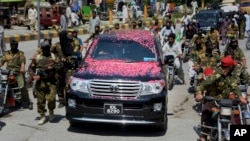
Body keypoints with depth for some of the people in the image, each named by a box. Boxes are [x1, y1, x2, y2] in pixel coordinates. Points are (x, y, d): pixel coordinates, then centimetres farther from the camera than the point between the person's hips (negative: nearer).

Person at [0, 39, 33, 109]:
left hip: (18, 73, -3)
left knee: (22, 86, -15)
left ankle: (28, 102, -12)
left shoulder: (21, 53, 9)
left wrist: (22, 69, -24)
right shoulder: (6, 53, 17)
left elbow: (23, 62, -5)